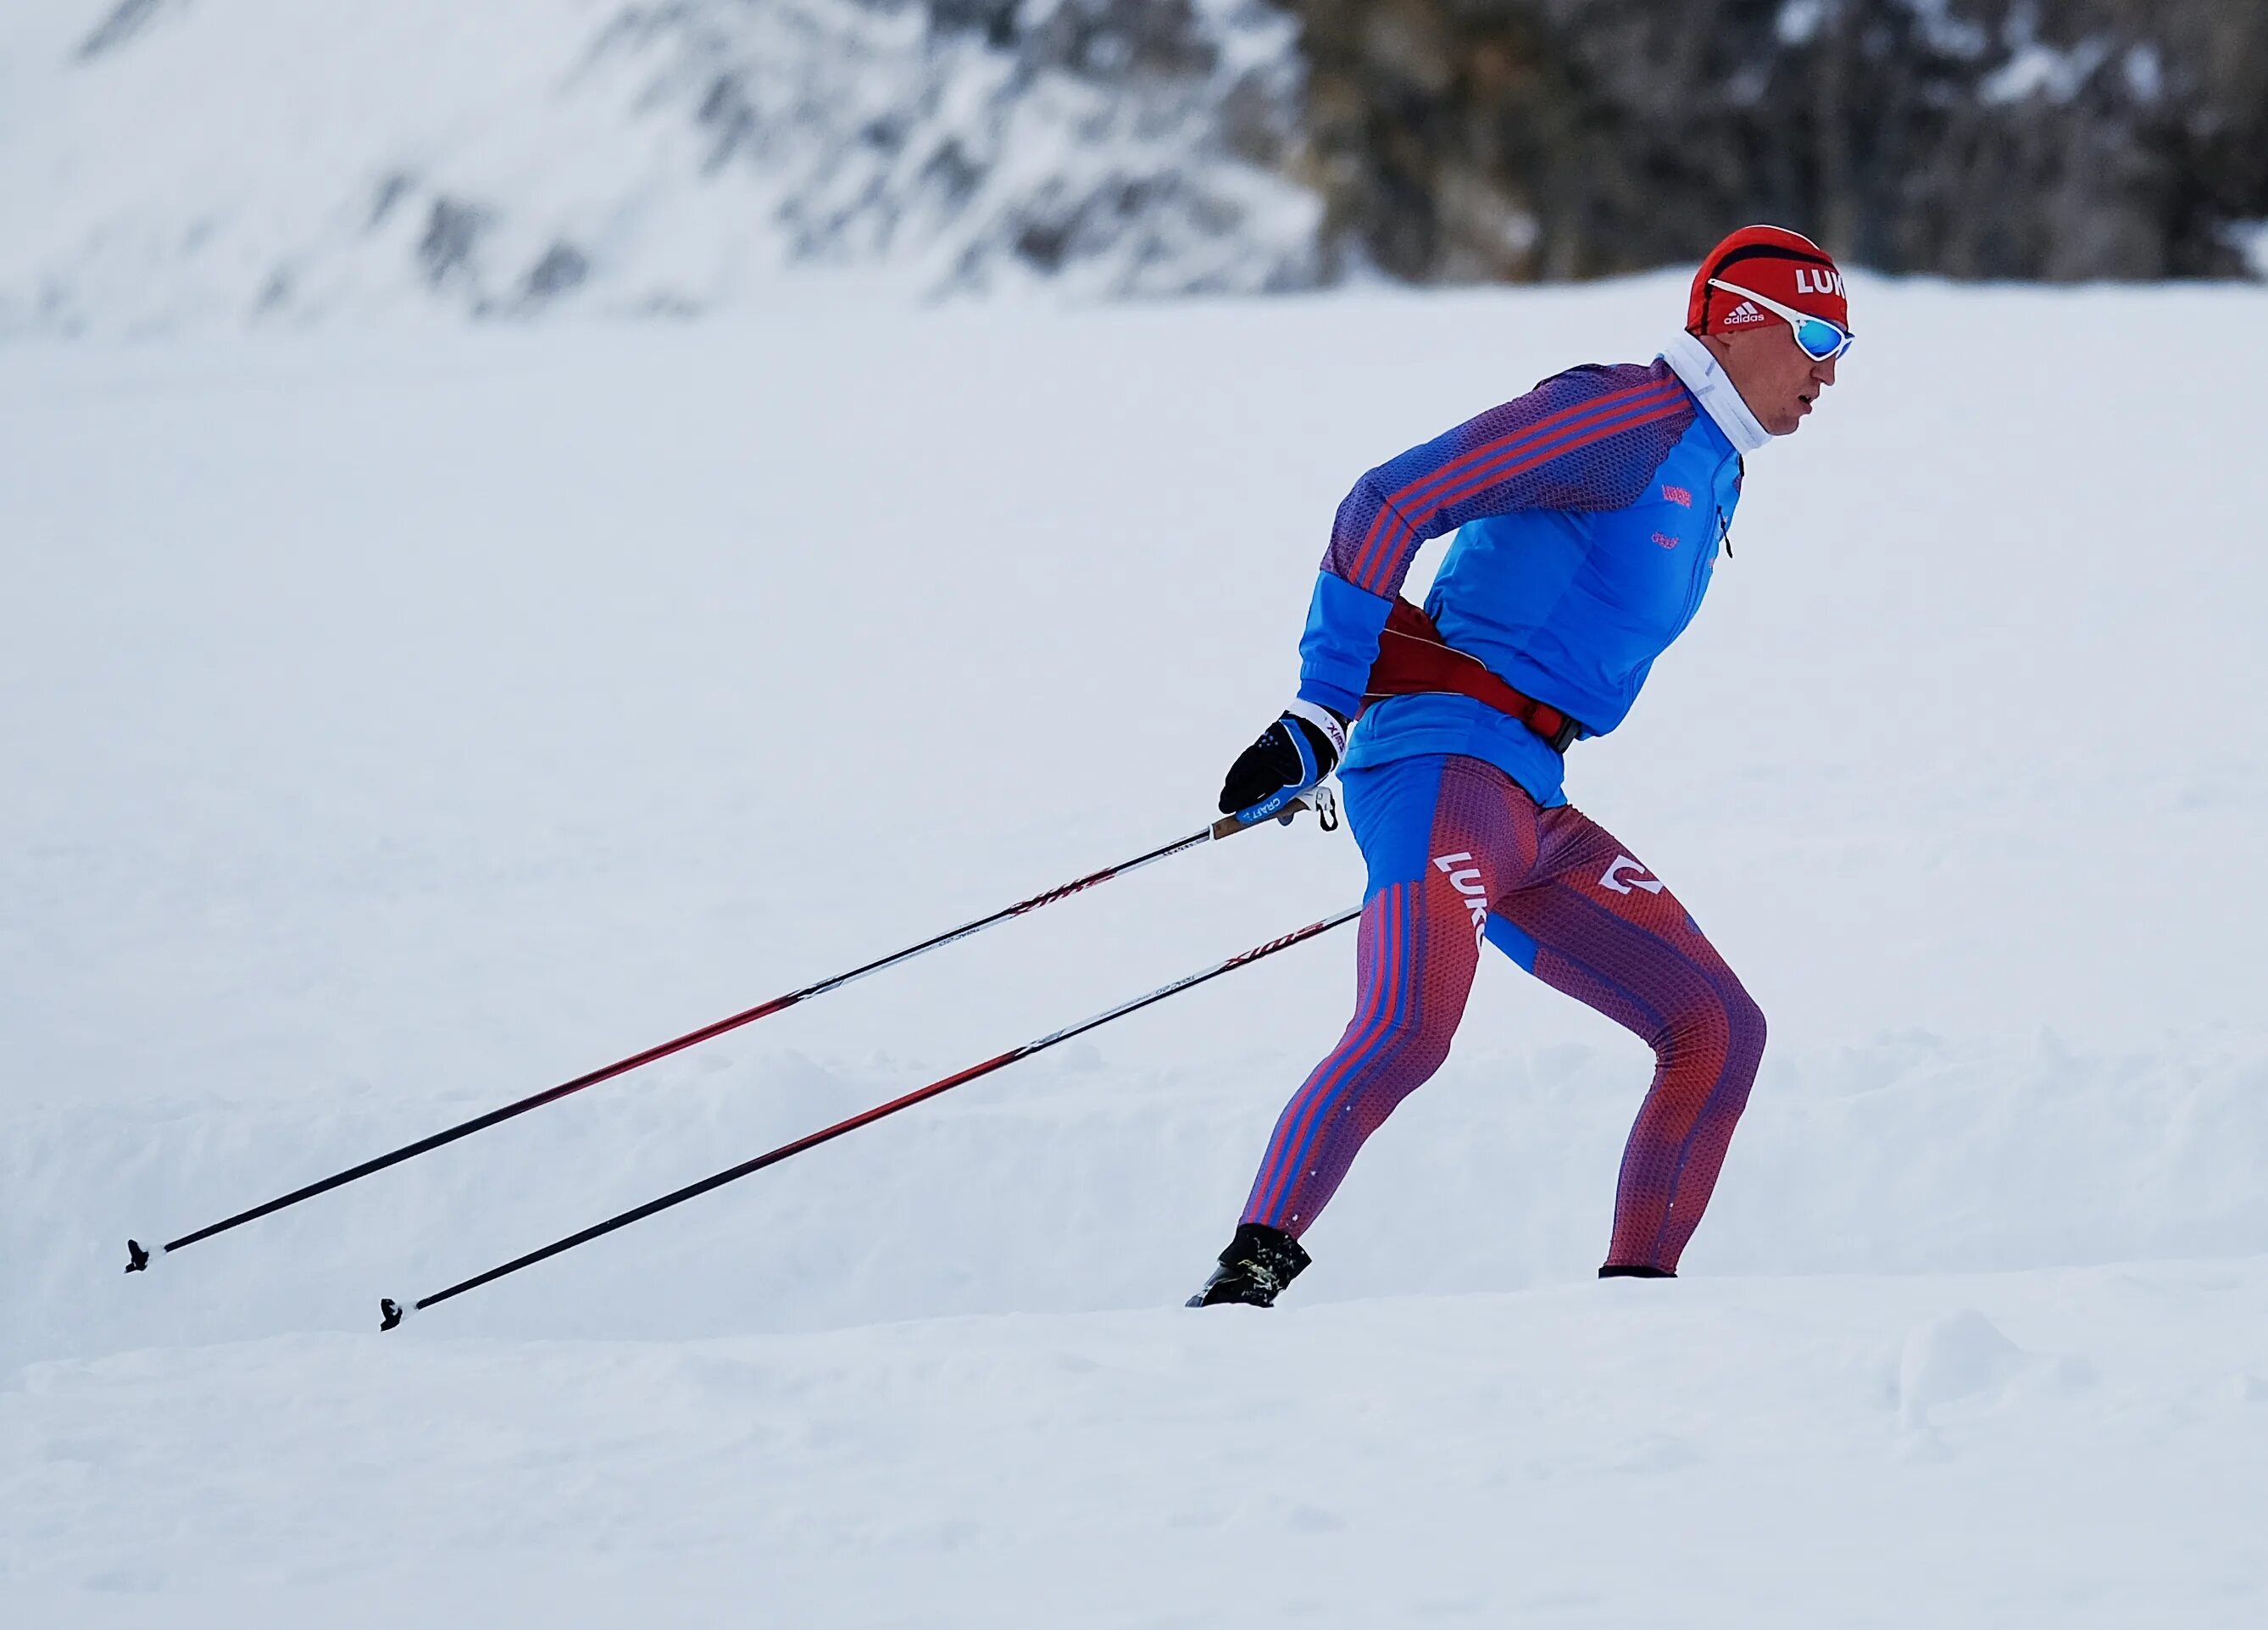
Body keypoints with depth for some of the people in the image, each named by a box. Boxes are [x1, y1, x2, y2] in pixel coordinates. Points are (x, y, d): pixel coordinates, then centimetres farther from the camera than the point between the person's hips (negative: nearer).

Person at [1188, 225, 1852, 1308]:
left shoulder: (1708, 473, 21)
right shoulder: (1627, 416, -9)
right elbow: (1387, 505, -16)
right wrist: (1317, 718, -19)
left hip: (1528, 809, 9)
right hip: (1444, 754, -9)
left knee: (1719, 1033, 4)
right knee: (1411, 1029, -29)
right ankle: (1249, 1275, -26)